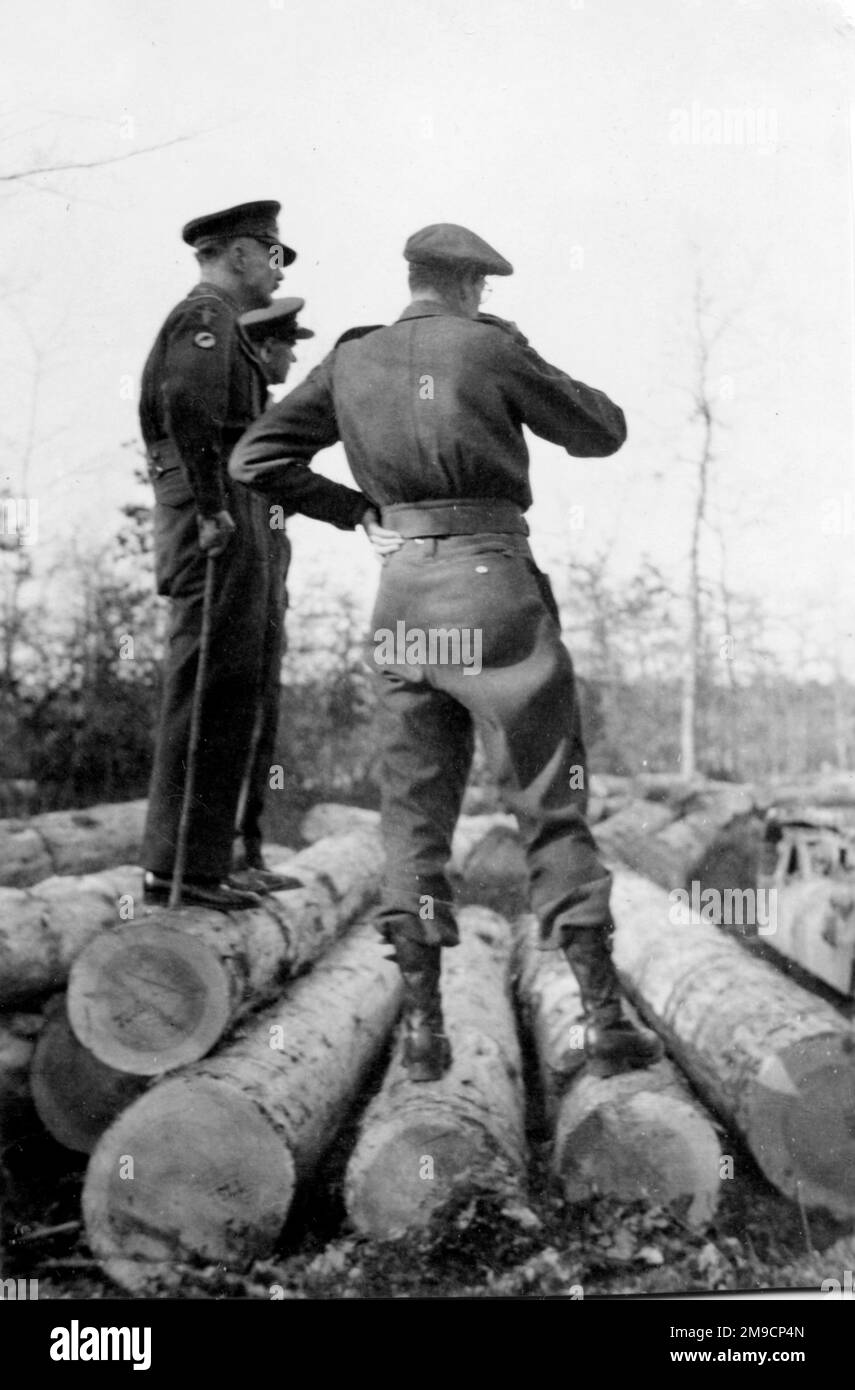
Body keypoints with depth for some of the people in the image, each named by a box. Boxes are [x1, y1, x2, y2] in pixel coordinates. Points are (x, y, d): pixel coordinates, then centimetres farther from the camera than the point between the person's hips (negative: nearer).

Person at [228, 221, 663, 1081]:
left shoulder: (351, 362, 10)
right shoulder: (490, 347, -1)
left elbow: (252, 461, 12)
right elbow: (601, 432, 7)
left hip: (402, 591, 4)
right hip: (493, 588, -4)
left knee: (414, 813, 10)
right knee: (554, 807, 2)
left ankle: (421, 1027, 8)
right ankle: (604, 1020, 3)